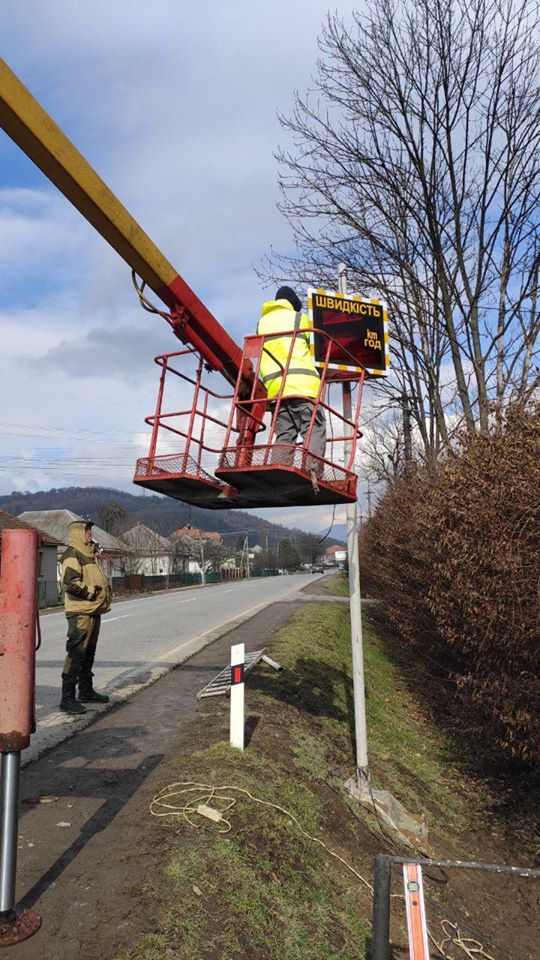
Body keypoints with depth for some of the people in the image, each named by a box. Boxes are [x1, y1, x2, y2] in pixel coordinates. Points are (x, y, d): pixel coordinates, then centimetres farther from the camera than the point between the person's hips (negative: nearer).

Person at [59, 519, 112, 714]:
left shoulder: (89, 554, 19)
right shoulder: (72, 554, -13)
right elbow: (70, 583, -23)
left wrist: (103, 590, 12)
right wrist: (93, 591, -16)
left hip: (93, 611, 10)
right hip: (80, 613, -10)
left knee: (88, 654, 18)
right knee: (75, 654, -7)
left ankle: (86, 691, 30)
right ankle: (67, 698, -1)